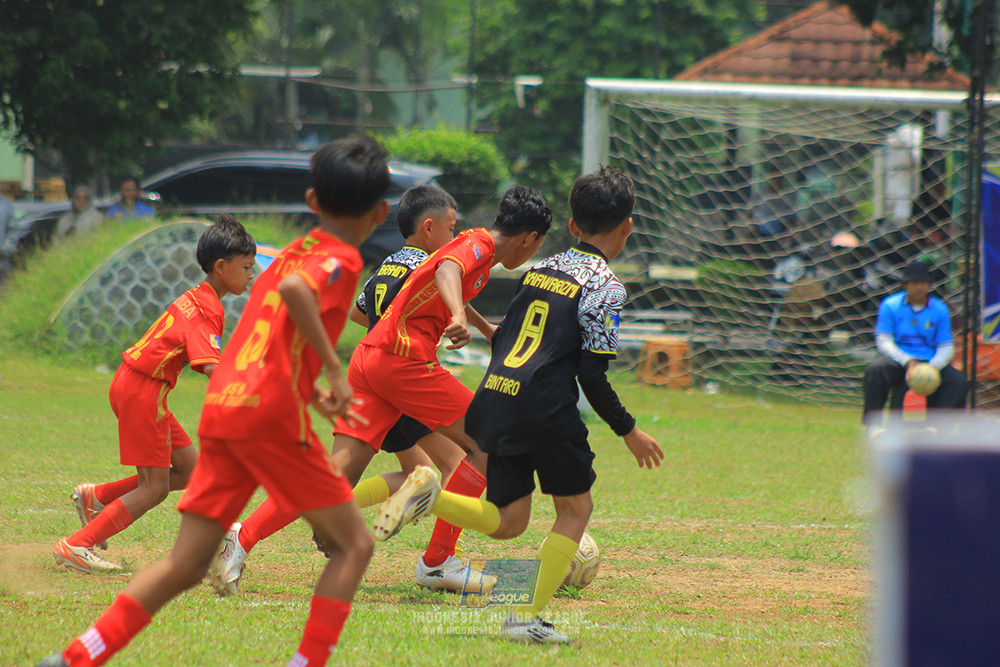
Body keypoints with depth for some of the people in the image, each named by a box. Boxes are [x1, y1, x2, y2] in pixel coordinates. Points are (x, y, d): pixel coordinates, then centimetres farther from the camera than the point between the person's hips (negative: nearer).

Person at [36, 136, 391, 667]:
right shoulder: (341, 259, -3)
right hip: (272, 414, -8)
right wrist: (334, 369, -22)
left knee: (185, 565, 5)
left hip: (221, 407, 8)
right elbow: (294, 290, -26)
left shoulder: (294, 251, 22)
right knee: (354, 545, 4)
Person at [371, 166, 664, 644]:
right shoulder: (605, 286, -6)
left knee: (507, 521, 15)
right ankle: (527, 617, 2)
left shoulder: (539, 269, 15)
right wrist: (628, 431, 0)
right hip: (545, 407, -6)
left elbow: (500, 338, 19)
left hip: (495, 395, 6)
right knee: (575, 509, 12)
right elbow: (593, 376, -10)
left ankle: (429, 494, -10)